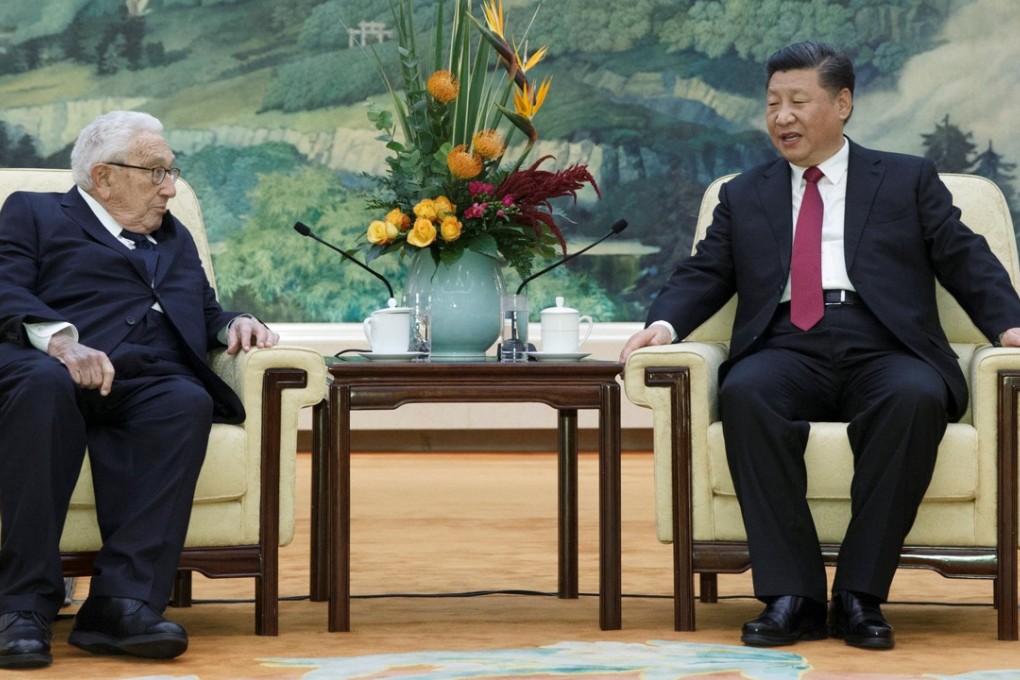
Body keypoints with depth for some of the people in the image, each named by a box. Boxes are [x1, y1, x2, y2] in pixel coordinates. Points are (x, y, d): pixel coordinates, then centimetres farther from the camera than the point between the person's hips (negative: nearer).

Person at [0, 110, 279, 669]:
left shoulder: (175, 239, 38)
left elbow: (205, 316, 32)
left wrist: (235, 323, 7)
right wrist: (59, 339, -17)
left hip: (151, 381, 4)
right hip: (60, 367, -3)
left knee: (189, 403, -33)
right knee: (45, 384, -40)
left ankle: (121, 601, -45)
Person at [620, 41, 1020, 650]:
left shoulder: (908, 181, 20)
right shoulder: (744, 196, 26)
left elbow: (966, 260, 12)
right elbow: (705, 275, 18)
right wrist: (664, 322, -4)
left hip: (882, 349, -1)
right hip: (788, 351, 1)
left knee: (916, 397, -37)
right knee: (745, 394, -35)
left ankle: (861, 594, -29)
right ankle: (793, 596, -32)